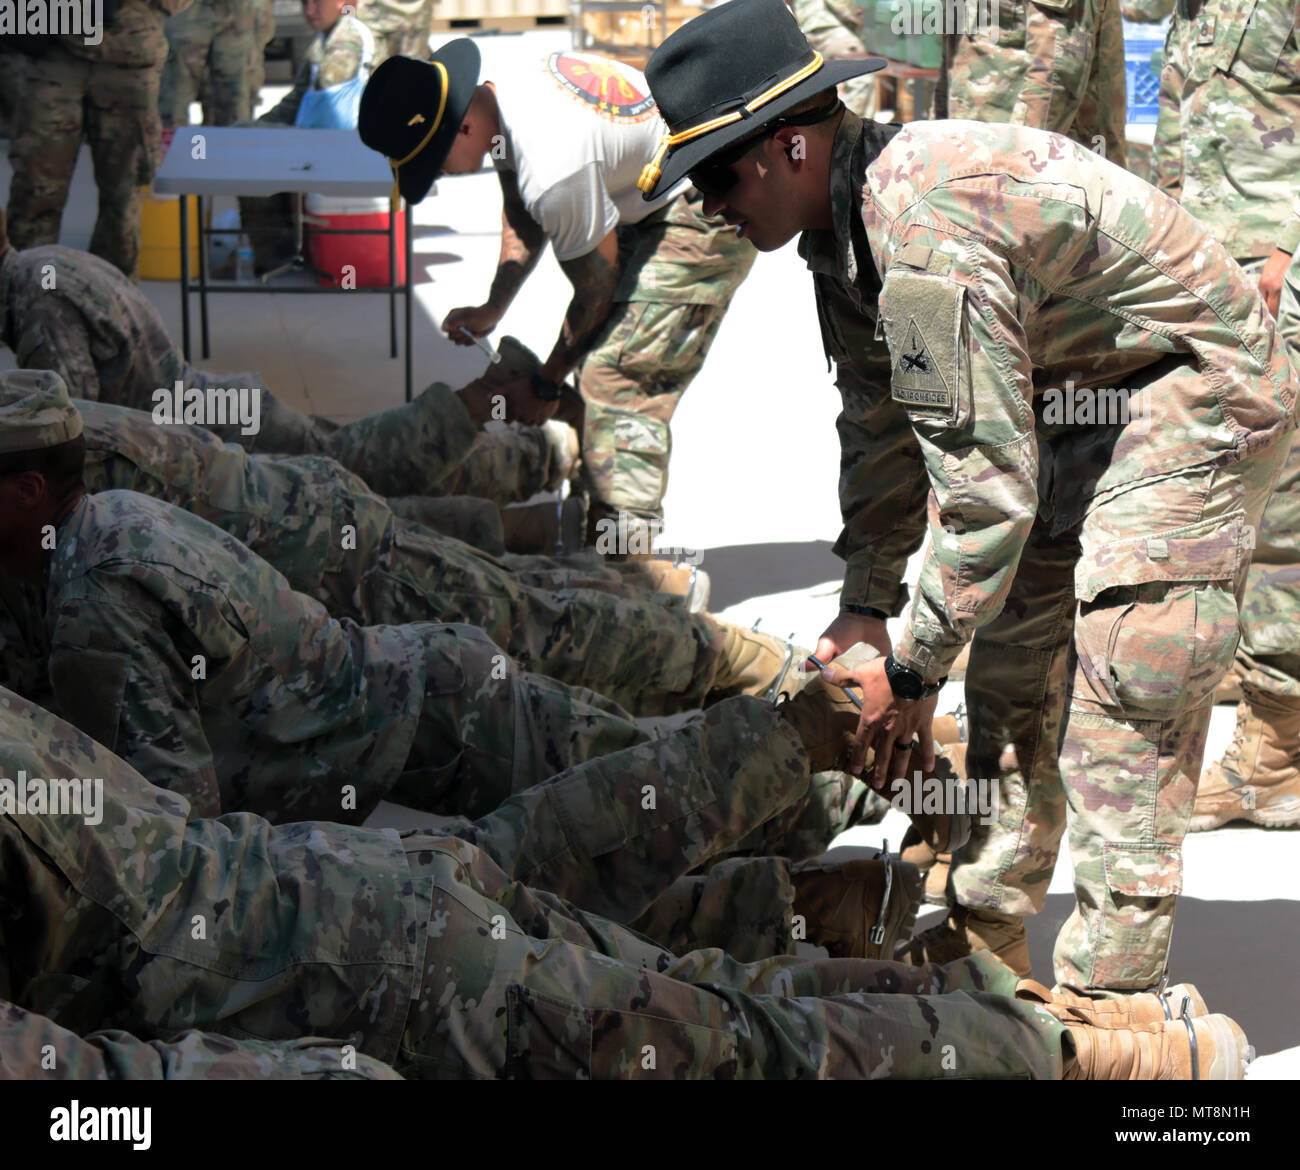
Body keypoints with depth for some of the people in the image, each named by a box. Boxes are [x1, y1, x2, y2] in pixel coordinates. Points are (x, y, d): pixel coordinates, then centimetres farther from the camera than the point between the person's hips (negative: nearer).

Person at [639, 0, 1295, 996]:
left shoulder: (931, 235, -34)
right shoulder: (848, 219, -2)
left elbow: (987, 486, -32)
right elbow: (882, 425, 11)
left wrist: (911, 669, -22)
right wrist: (865, 610, 10)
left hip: (1197, 399, -10)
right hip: (1076, 408, 10)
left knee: (1124, 690, -17)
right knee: (1011, 664, 12)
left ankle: (1108, 998, -14)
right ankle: (985, 931, 22)